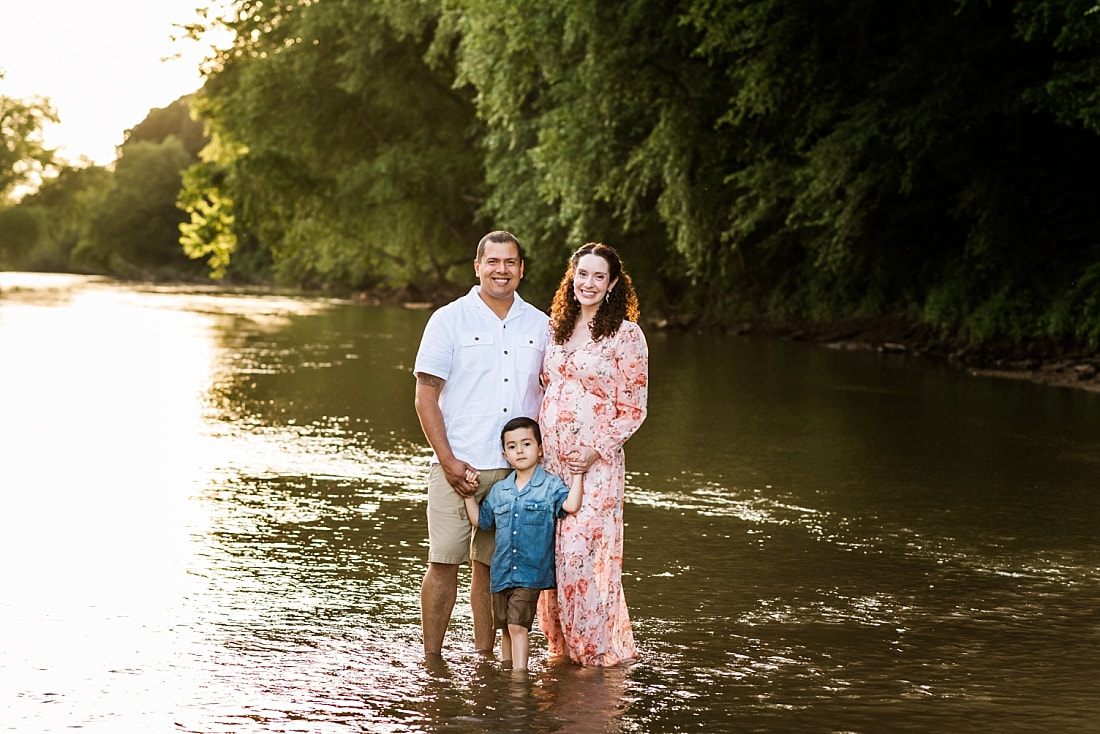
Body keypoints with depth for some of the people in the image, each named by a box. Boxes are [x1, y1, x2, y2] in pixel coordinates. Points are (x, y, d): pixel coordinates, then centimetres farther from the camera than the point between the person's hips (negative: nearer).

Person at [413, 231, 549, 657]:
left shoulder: (539, 325, 10)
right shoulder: (449, 319, 1)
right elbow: (426, 397, -2)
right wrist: (448, 461, -10)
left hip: (516, 470, 3)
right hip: (457, 466, -3)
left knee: (492, 566, 8)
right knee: (444, 562, -4)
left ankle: (484, 657, 15)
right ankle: (431, 660, 4)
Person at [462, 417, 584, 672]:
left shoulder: (551, 486, -3)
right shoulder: (499, 490, 10)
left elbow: (571, 506, -20)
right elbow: (480, 520, 19)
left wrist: (577, 474, -18)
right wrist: (468, 493, 11)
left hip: (531, 573, -5)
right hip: (501, 572, 5)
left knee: (518, 625, -14)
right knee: (505, 628, 14)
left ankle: (520, 673, -10)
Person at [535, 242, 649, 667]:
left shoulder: (626, 335, -4)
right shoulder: (556, 329, 13)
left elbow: (634, 409, -5)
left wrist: (597, 449, -15)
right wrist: (532, 443, 8)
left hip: (595, 461, -5)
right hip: (549, 457, 5)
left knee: (583, 552, -9)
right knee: (550, 551, 5)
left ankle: (601, 647, 5)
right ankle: (563, 643, 18)